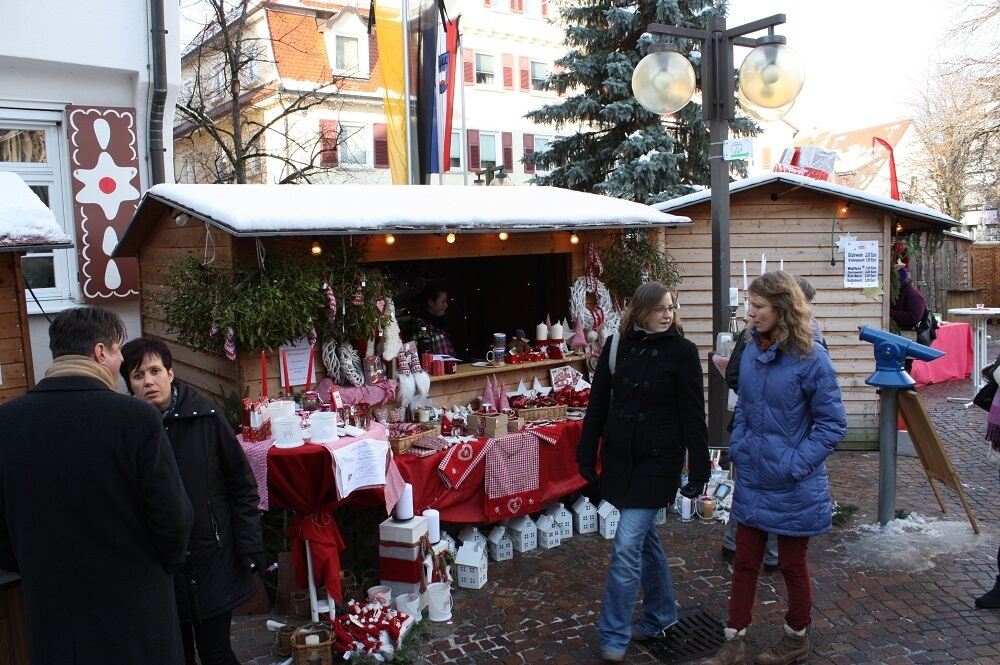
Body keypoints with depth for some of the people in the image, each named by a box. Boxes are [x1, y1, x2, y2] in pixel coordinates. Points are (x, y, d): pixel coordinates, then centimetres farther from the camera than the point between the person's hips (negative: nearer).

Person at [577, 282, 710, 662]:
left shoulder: (682, 351, -7)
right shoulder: (617, 346, 2)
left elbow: (693, 415, -7)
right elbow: (598, 404, 7)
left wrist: (699, 471, -9)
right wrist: (587, 456, 6)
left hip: (657, 461, -4)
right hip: (620, 457, 4)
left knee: (627, 546, -7)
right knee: (645, 538, 18)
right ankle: (661, 615, 37)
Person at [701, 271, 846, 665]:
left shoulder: (810, 358, -17)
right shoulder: (752, 351, 1)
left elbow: (832, 422, -13)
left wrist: (798, 463, -18)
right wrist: (737, 447, 2)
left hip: (791, 485, -5)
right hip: (752, 477, 5)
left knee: (792, 565, 14)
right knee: (744, 562, 12)